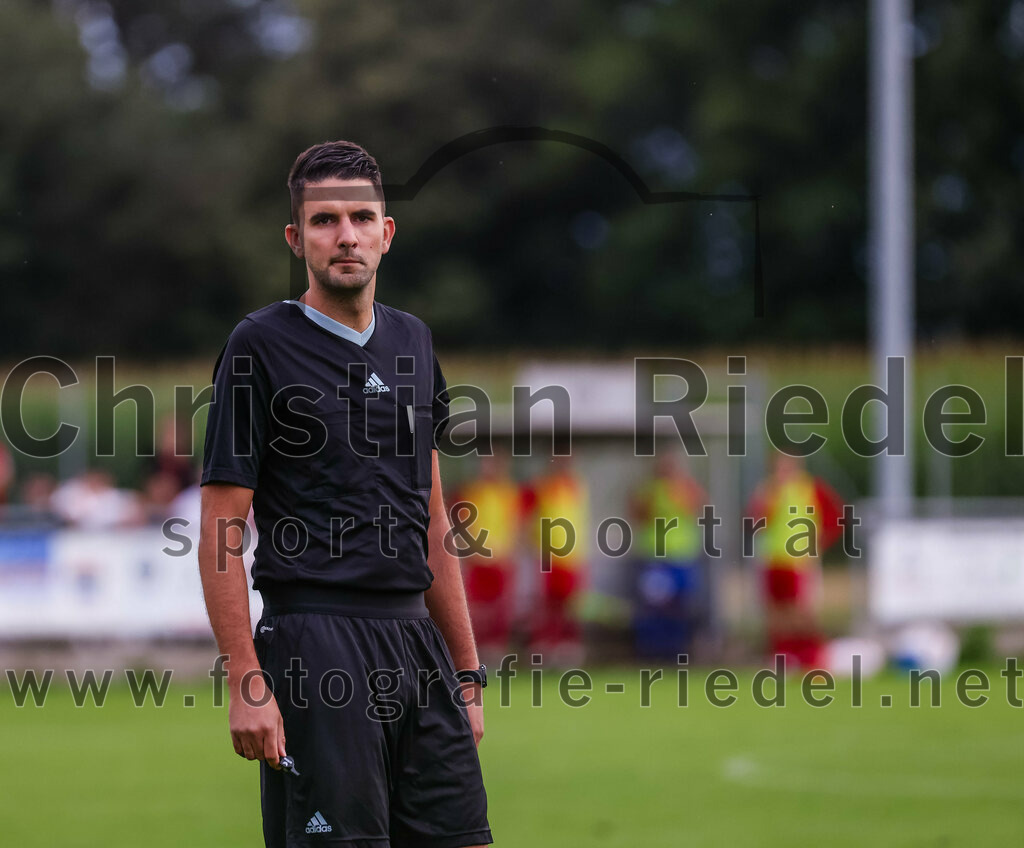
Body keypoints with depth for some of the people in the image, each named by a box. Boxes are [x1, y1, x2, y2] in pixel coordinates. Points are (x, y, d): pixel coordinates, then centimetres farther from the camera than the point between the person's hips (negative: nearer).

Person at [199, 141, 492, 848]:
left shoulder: (413, 343, 15)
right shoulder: (262, 346, -4)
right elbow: (222, 528, -8)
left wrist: (466, 672, 15)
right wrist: (246, 682, -15)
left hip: (416, 642, 6)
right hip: (316, 646, -6)